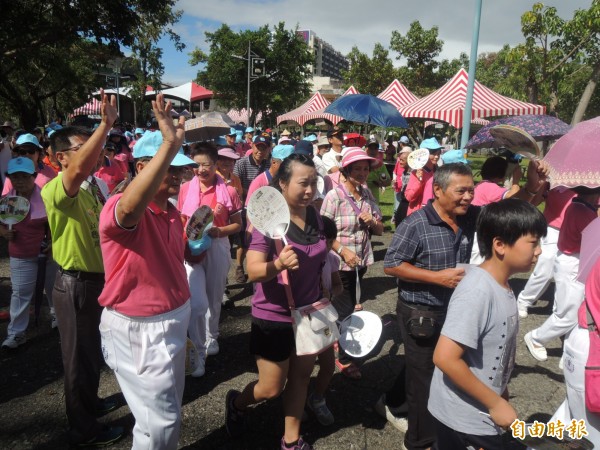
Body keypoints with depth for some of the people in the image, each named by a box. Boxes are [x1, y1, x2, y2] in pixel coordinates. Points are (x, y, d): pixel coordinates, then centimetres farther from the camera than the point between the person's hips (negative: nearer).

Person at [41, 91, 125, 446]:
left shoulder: (90, 188, 8)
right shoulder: (57, 189, -21)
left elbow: (103, 227, 18)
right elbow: (78, 170, -46)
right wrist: (106, 123, -47)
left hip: (97, 280, 9)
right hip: (76, 285, -9)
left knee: (95, 351, 25)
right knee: (80, 356, 7)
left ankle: (90, 402, 46)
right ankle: (84, 429, 25)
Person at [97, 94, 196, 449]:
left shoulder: (172, 212, 4)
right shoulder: (119, 206, -23)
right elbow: (131, 208, -52)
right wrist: (170, 146, -57)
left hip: (173, 320, 9)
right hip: (138, 329, -8)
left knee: (169, 412, 27)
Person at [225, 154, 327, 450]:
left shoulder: (315, 217, -1)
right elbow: (253, 271, -27)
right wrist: (279, 264, -47)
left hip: (309, 313, 6)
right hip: (274, 317, -5)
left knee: (300, 379, 17)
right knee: (271, 388, 9)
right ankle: (236, 403, 41)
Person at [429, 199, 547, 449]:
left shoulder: (502, 285, 0)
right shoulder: (477, 292, -27)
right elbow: (445, 358, -30)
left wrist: (500, 394, 15)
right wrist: (495, 403, -20)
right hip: (465, 421, -8)